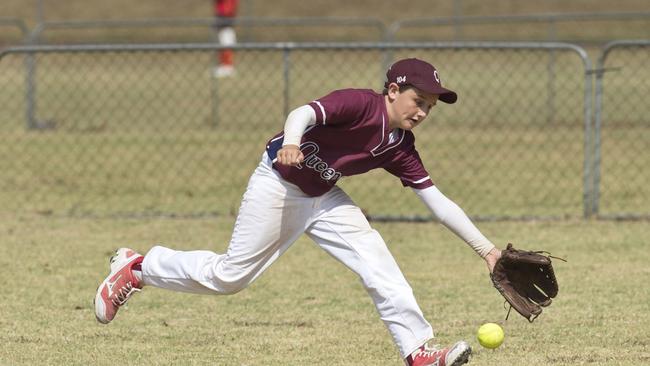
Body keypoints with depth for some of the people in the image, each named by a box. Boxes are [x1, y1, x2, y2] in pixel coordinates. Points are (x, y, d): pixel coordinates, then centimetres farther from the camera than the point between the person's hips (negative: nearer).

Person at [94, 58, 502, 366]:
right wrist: (290, 142, -59)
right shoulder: (359, 104, -22)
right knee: (229, 275, -2)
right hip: (279, 186, -7)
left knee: (378, 261, -9)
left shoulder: (401, 149, -2)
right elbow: (303, 113, -36)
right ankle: (136, 269, 17)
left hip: (324, 198, 7)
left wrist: (486, 248, -3)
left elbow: (439, 202, 0)